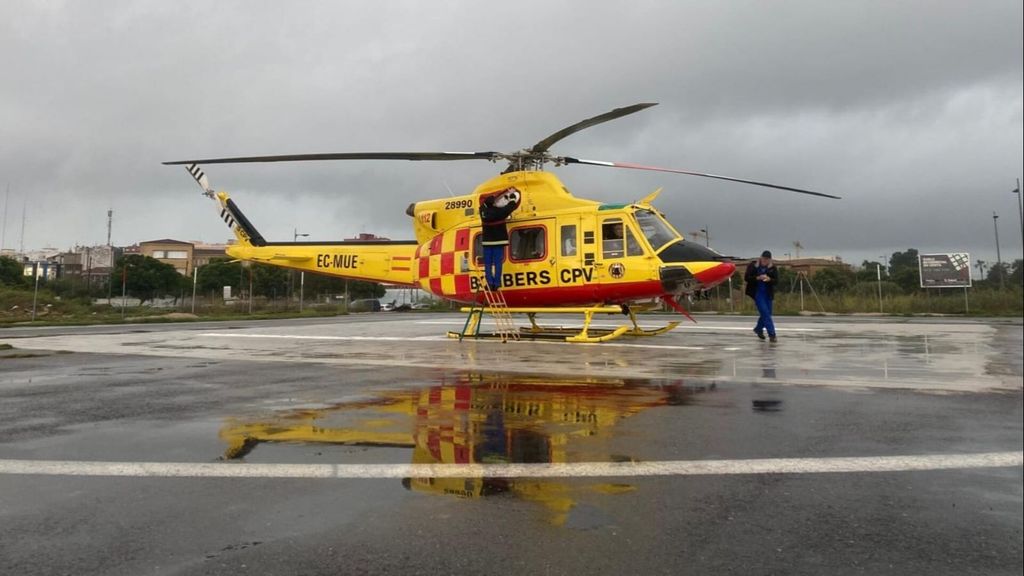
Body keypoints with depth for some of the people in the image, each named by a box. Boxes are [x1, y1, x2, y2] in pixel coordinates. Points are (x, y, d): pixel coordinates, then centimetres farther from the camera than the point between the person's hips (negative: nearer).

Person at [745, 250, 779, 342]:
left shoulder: (772, 268, 1)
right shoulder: (753, 265, -5)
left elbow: (776, 281, -4)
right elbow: (746, 277, -8)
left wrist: (769, 279, -25)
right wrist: (757, 278, -22)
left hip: (768, 293, 4)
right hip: (757, 292, -4)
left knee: (767, 313, 11)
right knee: (765, 312, -11)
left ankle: (758, 329, 37)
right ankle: (771, 334, -11)